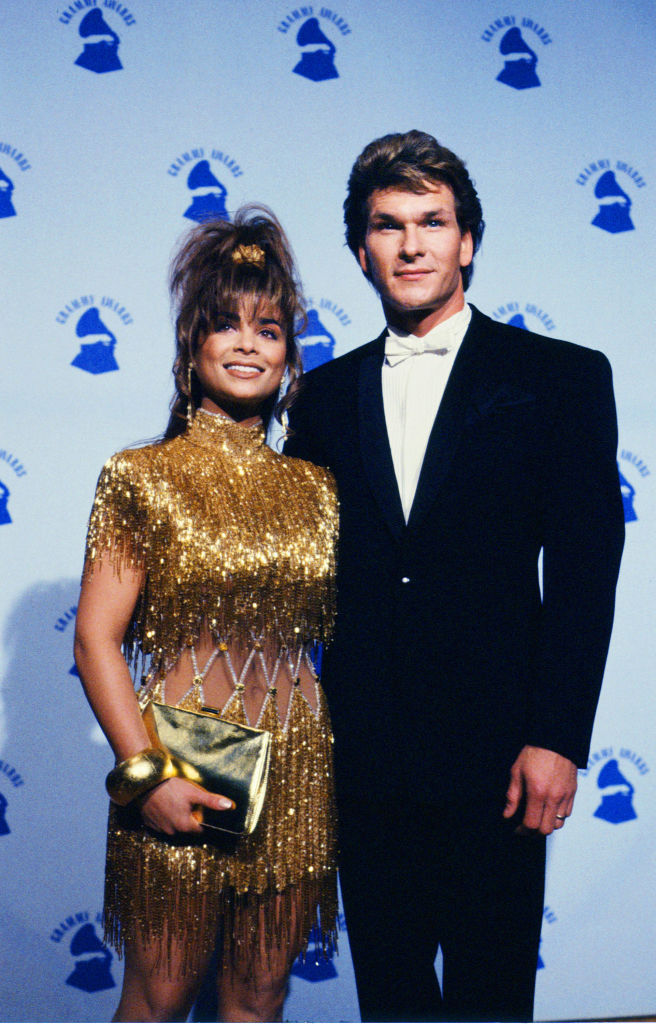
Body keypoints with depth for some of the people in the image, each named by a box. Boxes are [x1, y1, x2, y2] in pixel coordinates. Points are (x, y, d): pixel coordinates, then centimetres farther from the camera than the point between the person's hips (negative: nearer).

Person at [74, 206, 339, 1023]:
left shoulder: (315, 488, 7)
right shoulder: (142, 478, -4)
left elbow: (333, 632, 11)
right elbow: (96, 638, -7)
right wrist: (146, 771, -14)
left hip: (297, 769, 3)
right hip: (179, 767, -3)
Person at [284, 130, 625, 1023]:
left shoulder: (562, 378, 0)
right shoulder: (328, 394, 11)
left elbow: (585, 570, -5)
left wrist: (556, 740, -11)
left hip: (492, 753, -3)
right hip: (363, 758, 3)